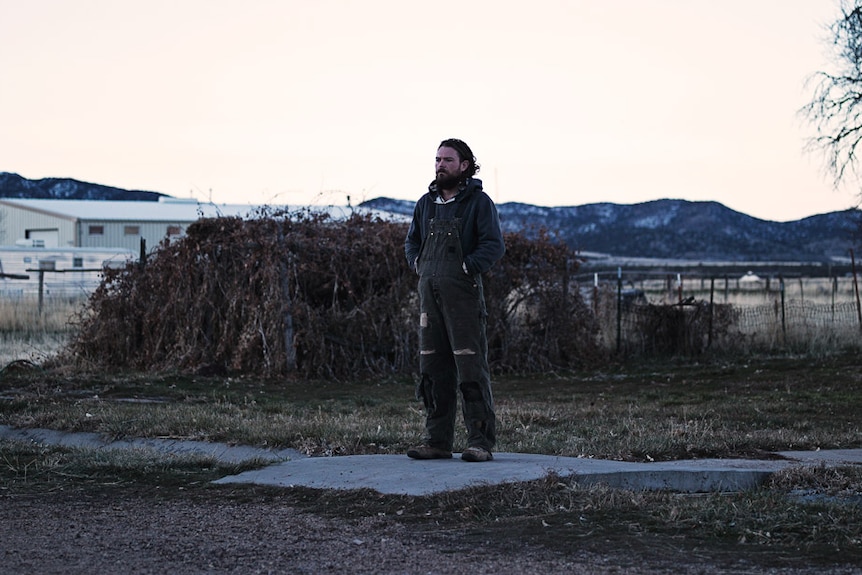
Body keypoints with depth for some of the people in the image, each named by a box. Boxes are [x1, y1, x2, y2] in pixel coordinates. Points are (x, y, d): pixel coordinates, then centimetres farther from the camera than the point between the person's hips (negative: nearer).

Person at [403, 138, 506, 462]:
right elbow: (411, 241, 27)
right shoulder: (426, 203, 15)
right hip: (429, 292, 6)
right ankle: (437, 441, 14)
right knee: (432, 369, 8)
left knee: (471, 369, -7)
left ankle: (481, 442, -5)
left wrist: (468, 268, -15)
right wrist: (418, 264, 10)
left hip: (462, 293, -6)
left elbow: (494, 246, -10)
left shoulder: (478, 202, -2)